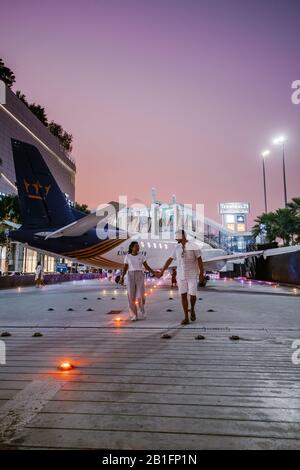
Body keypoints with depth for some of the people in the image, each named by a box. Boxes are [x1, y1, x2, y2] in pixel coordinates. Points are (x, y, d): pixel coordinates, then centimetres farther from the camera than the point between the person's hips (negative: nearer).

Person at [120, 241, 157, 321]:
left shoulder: (141, 256, 4)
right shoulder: (127, 256, 3)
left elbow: (147, 267, 6)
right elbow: (125, 269, 3)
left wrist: (154, 273, -6)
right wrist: (122, 278, -11)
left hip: (139, 276, 0)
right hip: (130, 277, 0)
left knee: (140, 296, -7)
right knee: (131, 296, -4)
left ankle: (141, 310, 20)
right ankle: (134, 315, 8)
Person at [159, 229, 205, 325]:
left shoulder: (194, 246, -10)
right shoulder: (177, 248, 3)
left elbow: (200, 261, -10)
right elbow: (169, 260, 9)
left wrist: (202, 274, -14)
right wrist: (162, 271, 9)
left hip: (192, 275, -3)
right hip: (181, 275, 4)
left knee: (192, 295, -7)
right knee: (183, 295, 0)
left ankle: (192, 309, 26)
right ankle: (186, 318, 7)